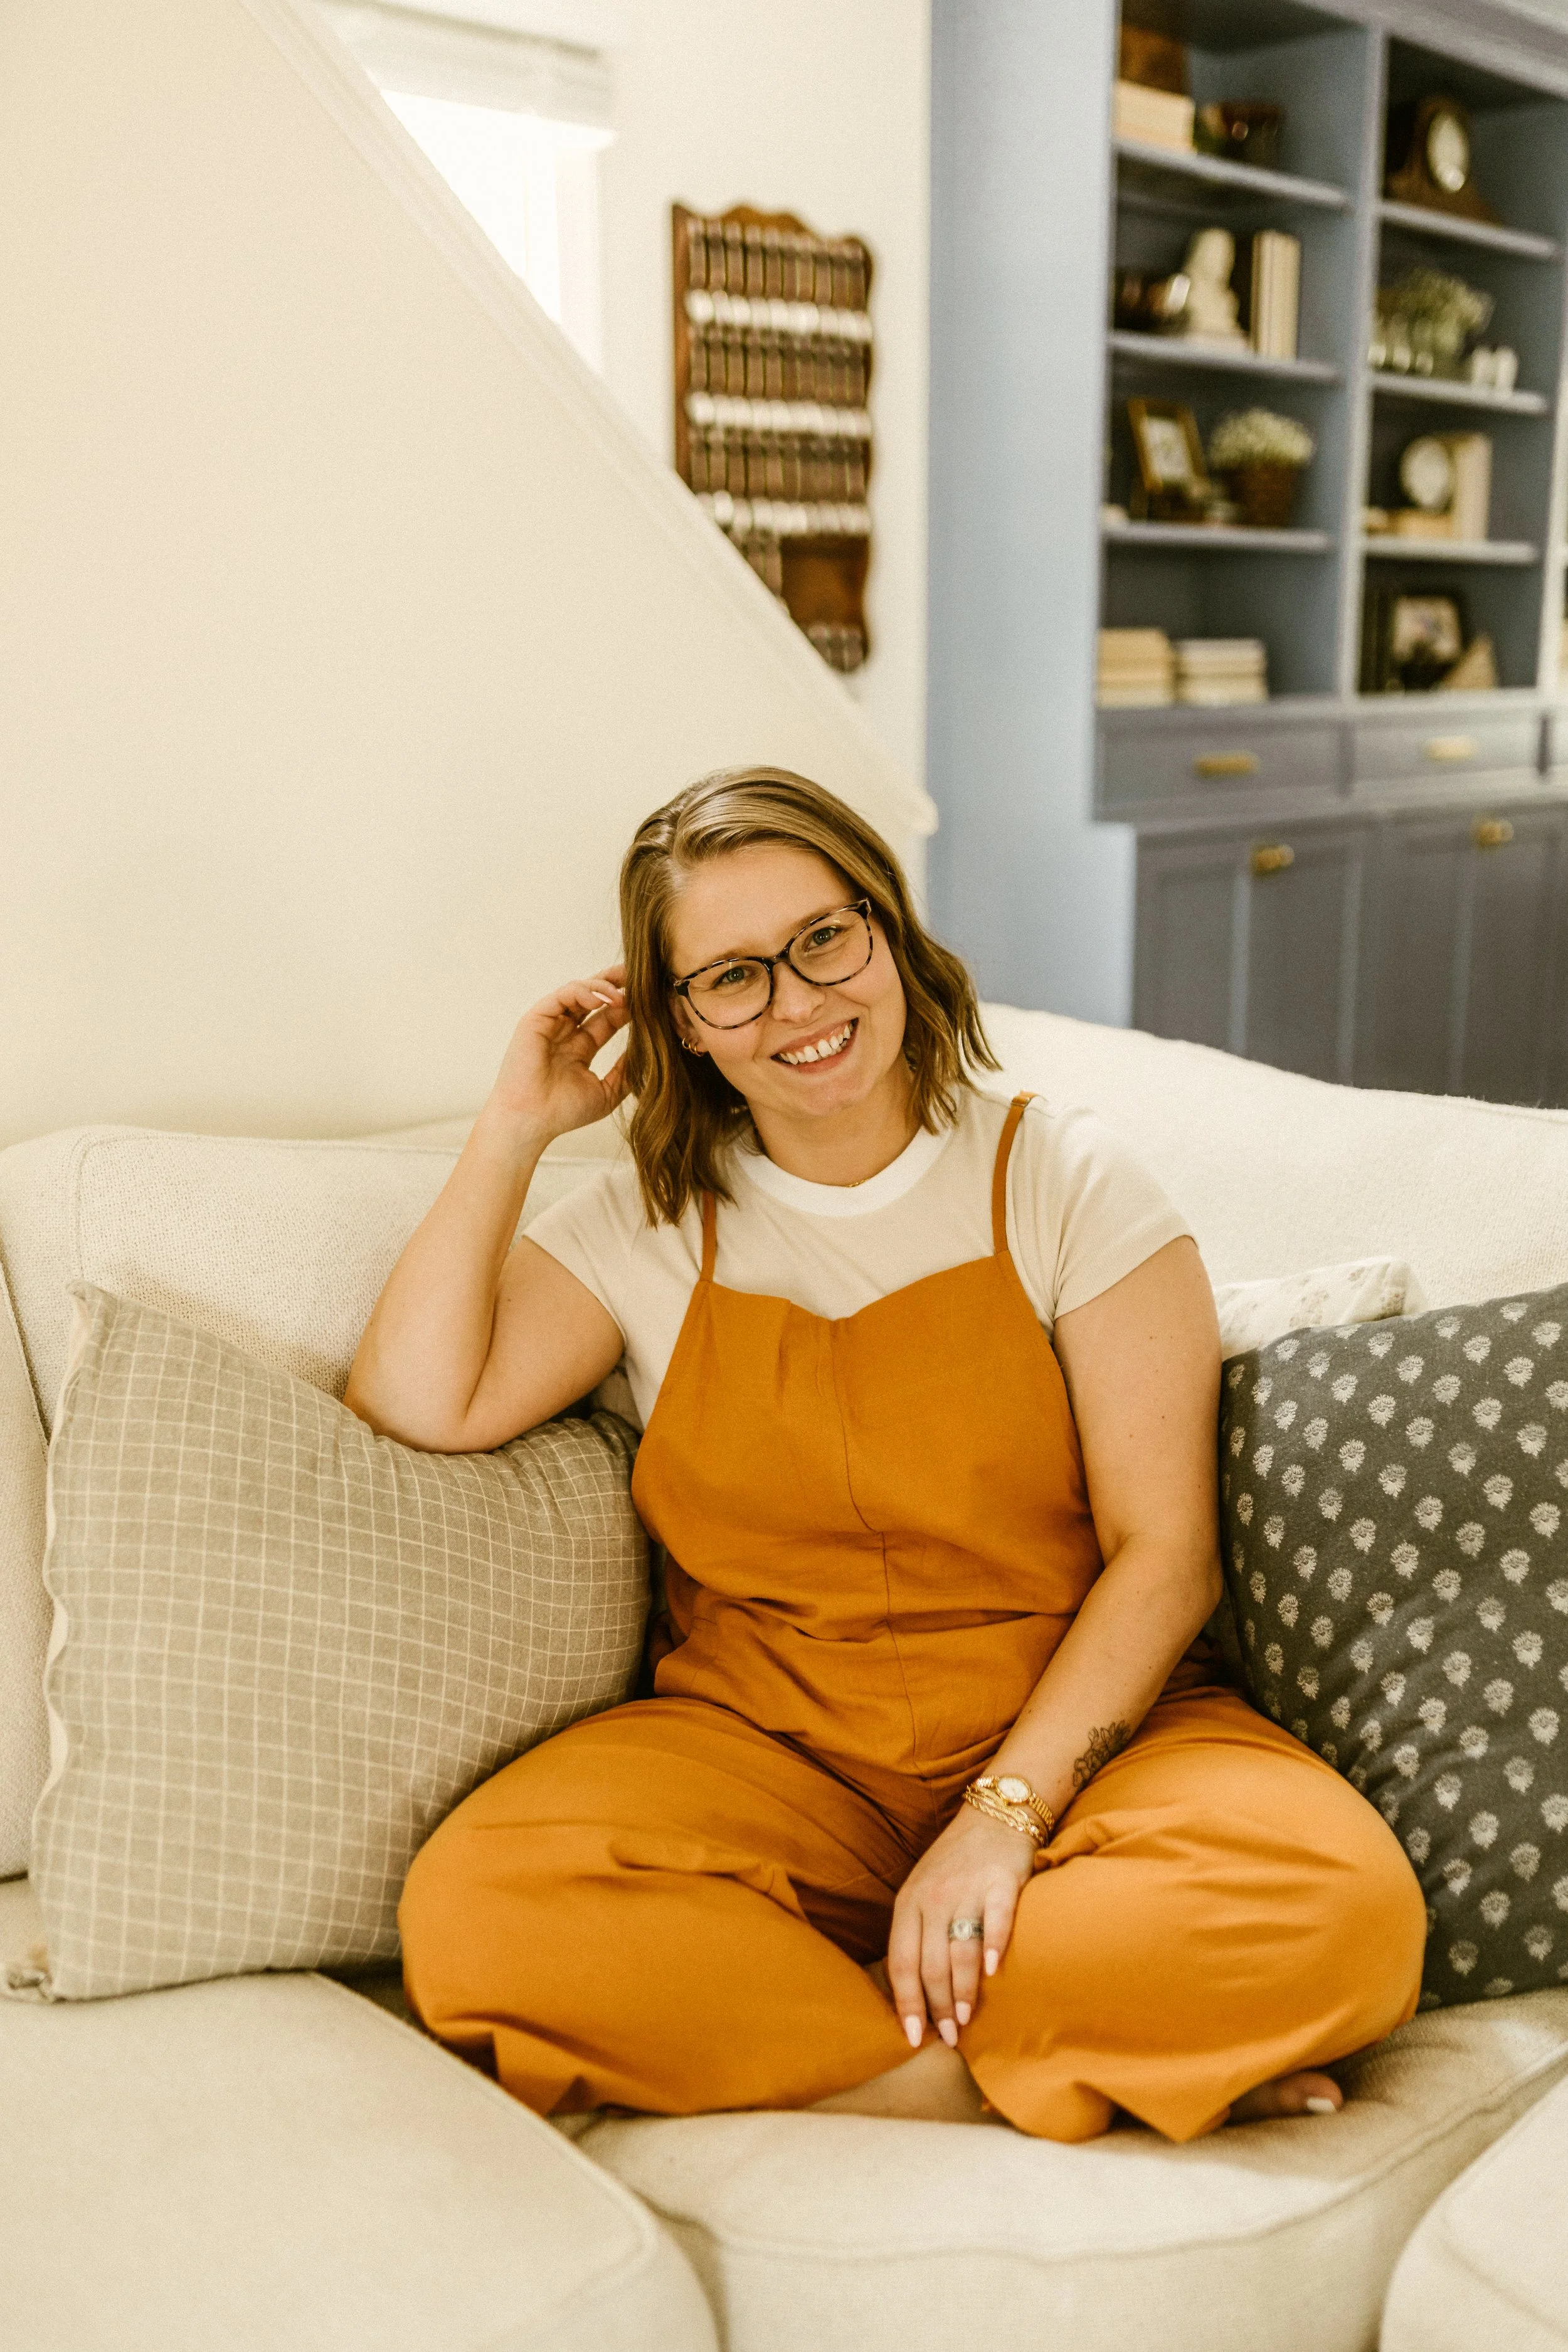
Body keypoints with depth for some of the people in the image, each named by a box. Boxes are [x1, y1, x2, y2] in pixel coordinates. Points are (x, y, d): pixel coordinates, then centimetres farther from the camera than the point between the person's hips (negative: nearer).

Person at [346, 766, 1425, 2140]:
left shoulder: (1062, 1182, -2)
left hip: (1074, 1727, -1)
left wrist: (1005, 1815, -17)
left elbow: (1163, 1551, -6)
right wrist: (516, 1133, -4)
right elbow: (419, 1407, -7)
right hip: (760, 1750, 2)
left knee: (1346, 1911, -31)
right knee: (475, 1914, -28)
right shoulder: (648, 1228, 6)